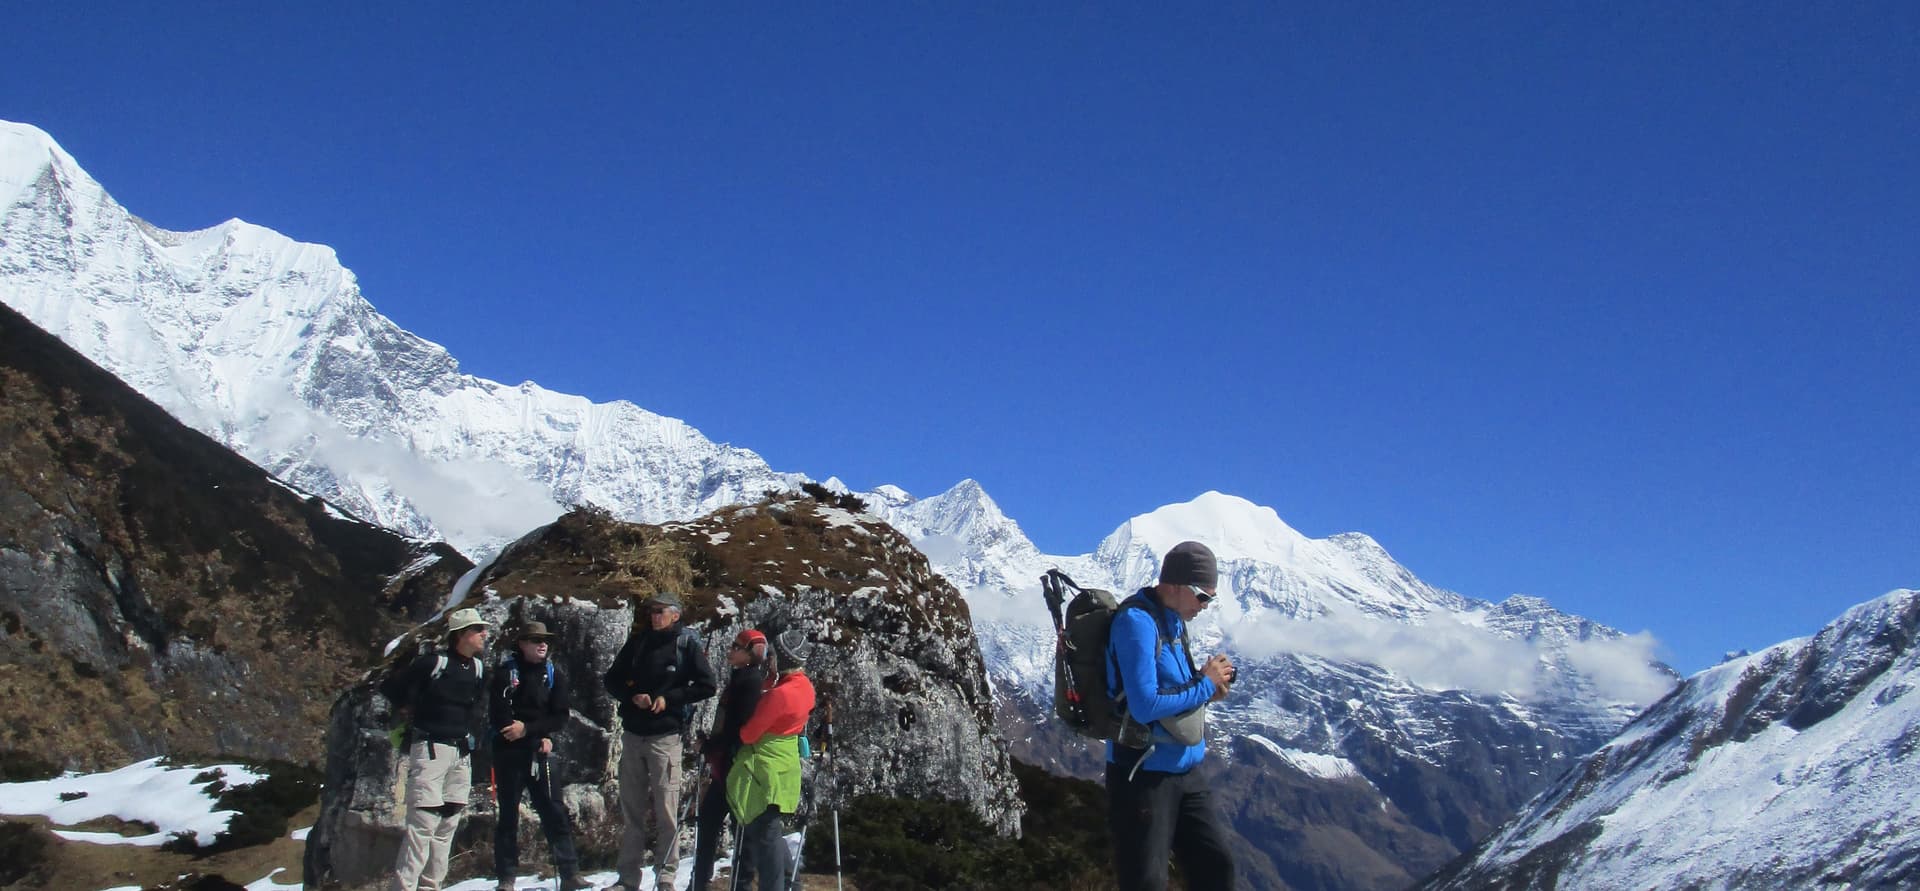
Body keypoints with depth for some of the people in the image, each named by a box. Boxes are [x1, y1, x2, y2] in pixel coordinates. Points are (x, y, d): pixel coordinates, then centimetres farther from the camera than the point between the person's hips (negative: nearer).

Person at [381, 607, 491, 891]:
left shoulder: (480, 669, 10)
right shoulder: (433, 663, -10)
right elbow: (390, 688, -4)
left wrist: (473, 735, 9)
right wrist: (420, 711, 1)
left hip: (463, 754, 7)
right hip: (431, 749, -7)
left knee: (448, 824, 8)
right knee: (423, 822, -13)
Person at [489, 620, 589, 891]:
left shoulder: (554, 674, 7)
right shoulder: (507, 672, -2)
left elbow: (561, 717, 1)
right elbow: (500, 714, -10)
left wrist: (528, 729, -14)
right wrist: (540, 737, -12)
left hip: (539, 752, 2)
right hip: (509, 753, -2)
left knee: (554, 813, -2)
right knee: (508, 815, 2)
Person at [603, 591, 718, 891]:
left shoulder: (687, 643, -1)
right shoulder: (638, 641, 10)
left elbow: (706, 685, -3)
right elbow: (612, 680, 14)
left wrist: (669, 699, -12)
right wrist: (633, 696, -5)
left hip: (665, 735, -4)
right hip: (633, 734, 4)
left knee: (665, 809, -5)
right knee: (631, 809, 8)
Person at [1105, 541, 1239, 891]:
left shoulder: (1173, 621, 10)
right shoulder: (1137, 622, -19)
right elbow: (1145, 707, -26)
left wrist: (1208, 689, -1)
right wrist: (1204, 685, -14)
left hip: (1184, 772, 9)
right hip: (1143, 776, -9)